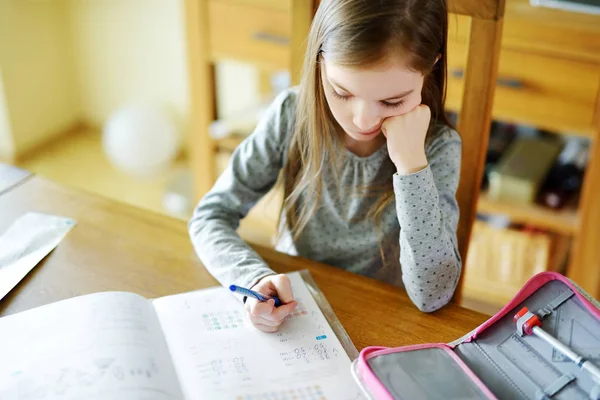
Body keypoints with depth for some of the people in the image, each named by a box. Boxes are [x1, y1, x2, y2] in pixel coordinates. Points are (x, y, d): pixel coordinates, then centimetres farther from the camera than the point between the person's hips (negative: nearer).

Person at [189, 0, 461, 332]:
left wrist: (411, 161, -28)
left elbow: (432, 294, -22)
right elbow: (212, 215, -8)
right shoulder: (292, 114, -12)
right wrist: (257, 279, -26)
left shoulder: (437, 147, -15)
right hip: (288, 314, 1)